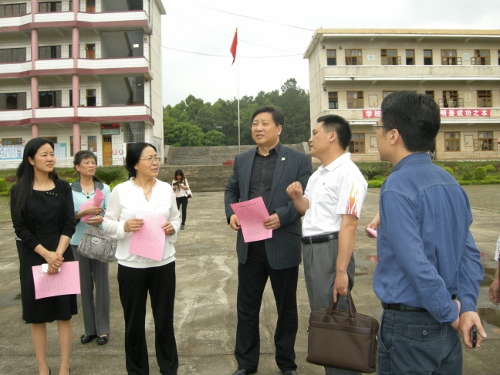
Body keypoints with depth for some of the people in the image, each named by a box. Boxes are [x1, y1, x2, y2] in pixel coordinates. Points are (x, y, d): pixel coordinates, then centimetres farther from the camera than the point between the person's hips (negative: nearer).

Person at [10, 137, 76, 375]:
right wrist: (46, 254, -14)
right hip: (33, 258, -1)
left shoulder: (63, 187, 3)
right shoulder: (19, 191, -1)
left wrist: (58, 254, -15)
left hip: (62, 255, 1)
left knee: (64, 312, 4)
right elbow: (20, 229, -5)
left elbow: (69, 224, -2)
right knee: (37, 314, 5)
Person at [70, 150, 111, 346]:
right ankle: (90, 328, 21)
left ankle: (103, 329, 15)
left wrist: (101, 219, -26)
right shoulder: (70, 190, 0)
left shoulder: (104, 188, 2)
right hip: (78, 242, 0)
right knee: (85, 285, 8)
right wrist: (83, 212, -24)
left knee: (101, 284, 4)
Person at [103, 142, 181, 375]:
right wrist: (124, 226, -20)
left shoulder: (166, 189, 4)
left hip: (163, 263, 2)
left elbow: (176, 218, 11)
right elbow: (107, 224, 0)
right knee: (134, 321, 11)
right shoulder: (120, 190, -3)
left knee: (164, 319, 12)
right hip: (131, 265, -1)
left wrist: (172, 228, -10)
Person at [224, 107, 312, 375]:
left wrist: (282, 216, -22)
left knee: (286, 307, 13)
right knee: (246, 307, 13)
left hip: (283, 245, -3)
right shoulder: (242, 160, 10)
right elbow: (231, 191, 15)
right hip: (249, 245, 4)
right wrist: (231, 214, -5)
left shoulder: (299, 160, -3)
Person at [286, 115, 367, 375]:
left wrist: (341, 271, -24)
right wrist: (296, 197, -1)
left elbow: (348, 226, -22)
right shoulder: (318, 174, 14)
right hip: (310, 248, 10)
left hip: (330, 249, -10)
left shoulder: (348, 174, -17)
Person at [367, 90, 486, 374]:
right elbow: (470, 253, 3)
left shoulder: (397, 186, -21)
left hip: (409, 327, -7)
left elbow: (415, 263, -24)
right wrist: (467, 306, -2)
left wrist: (451, 314, -12)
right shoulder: (449, 181, 4)